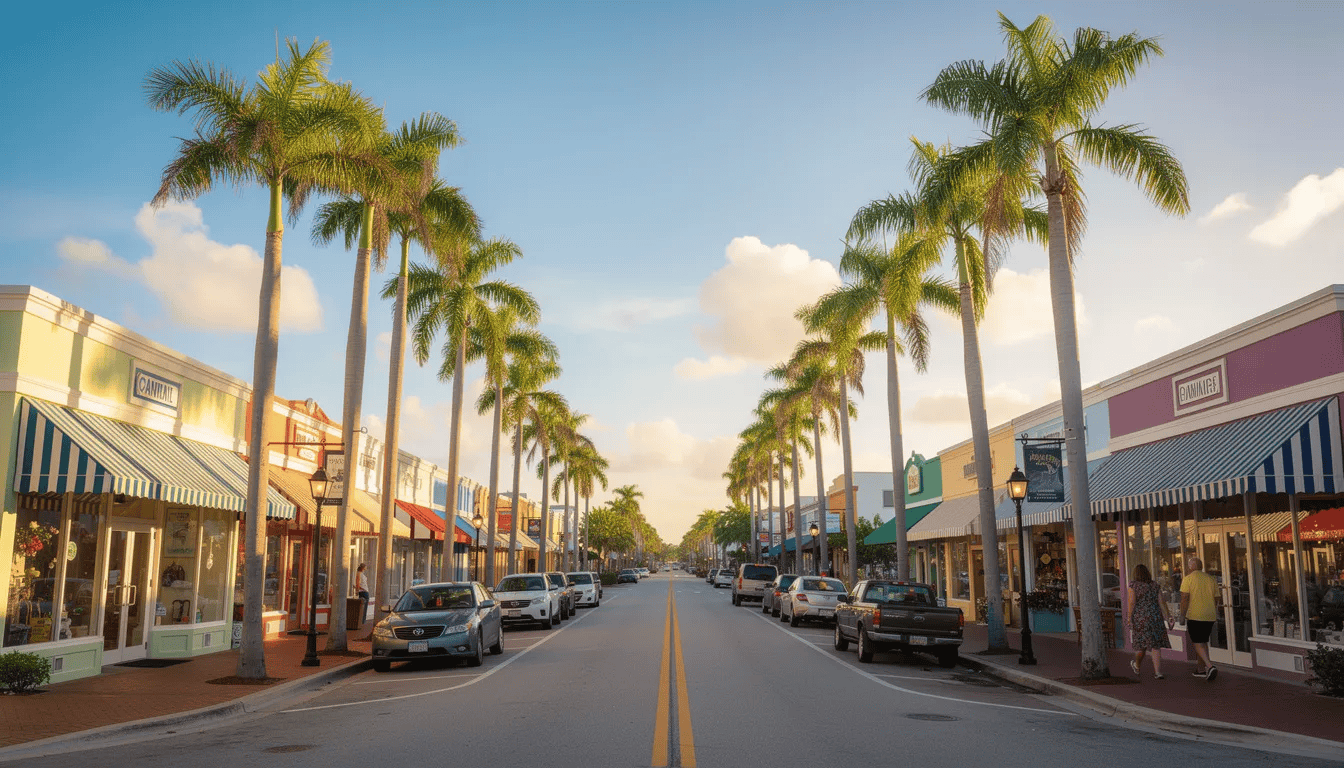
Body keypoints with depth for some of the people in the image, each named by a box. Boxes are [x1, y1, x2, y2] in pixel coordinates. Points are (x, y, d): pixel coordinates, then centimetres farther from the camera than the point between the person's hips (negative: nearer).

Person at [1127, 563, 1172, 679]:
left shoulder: (1133, 585, -5)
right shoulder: (1155, 585, 6)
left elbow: (1132, 602, -10)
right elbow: (1161, 602, 1)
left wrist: (1130, 619, -5)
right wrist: (1167, 618, 2)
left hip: (1140, 618, -3)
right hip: (1155, 617, 3)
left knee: (1142, 643, 11)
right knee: (1156, 645, 4)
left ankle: (1137, 666, 33)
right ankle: (1158, 672, -2)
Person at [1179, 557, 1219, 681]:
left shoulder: (1188, 579, -7)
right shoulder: (1211, 579, 10)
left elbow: (1185, 598, -13)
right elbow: (1216, 599, 14)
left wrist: (1182, 615, -6)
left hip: (1195, 616, -6)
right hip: (1209, 616, 6)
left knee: (1197, 643, -2)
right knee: (1203, 642, 17)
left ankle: (1210, 666, -20)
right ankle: (1201, 669, 21)